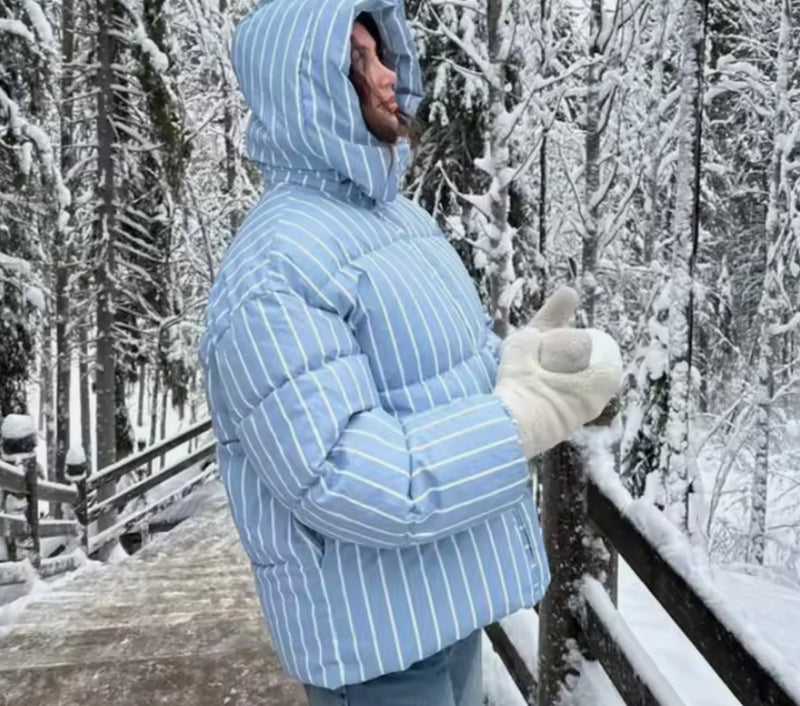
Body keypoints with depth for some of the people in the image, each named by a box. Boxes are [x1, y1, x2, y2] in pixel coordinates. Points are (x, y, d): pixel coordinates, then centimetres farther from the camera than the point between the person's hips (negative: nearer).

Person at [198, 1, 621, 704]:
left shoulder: (403, 217, 8)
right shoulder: (272, 272, -24)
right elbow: (340, 480, -30)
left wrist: (516, 361, -8)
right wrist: (528, 418, -27)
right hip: (371, 623, -9)